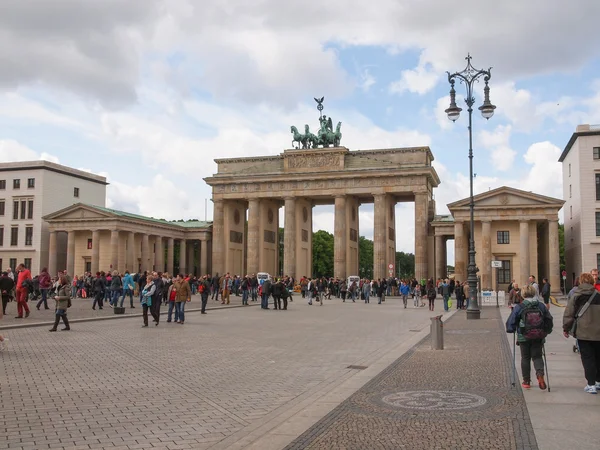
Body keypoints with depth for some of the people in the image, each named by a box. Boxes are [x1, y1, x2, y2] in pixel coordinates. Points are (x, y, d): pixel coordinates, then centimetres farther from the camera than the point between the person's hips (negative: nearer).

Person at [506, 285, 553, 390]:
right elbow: (549, 321, 7)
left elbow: (511, 323, -6)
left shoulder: (519, 307, -9)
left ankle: (526, 381, 18)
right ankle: (540, 374, -13)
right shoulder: (541, 306, -2)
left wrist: (510, 329, 14)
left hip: (524, 338, -2)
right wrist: (546, 331, 22)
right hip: (538, 338, 2)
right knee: (537, 356, 13)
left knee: (525, 358, 12)